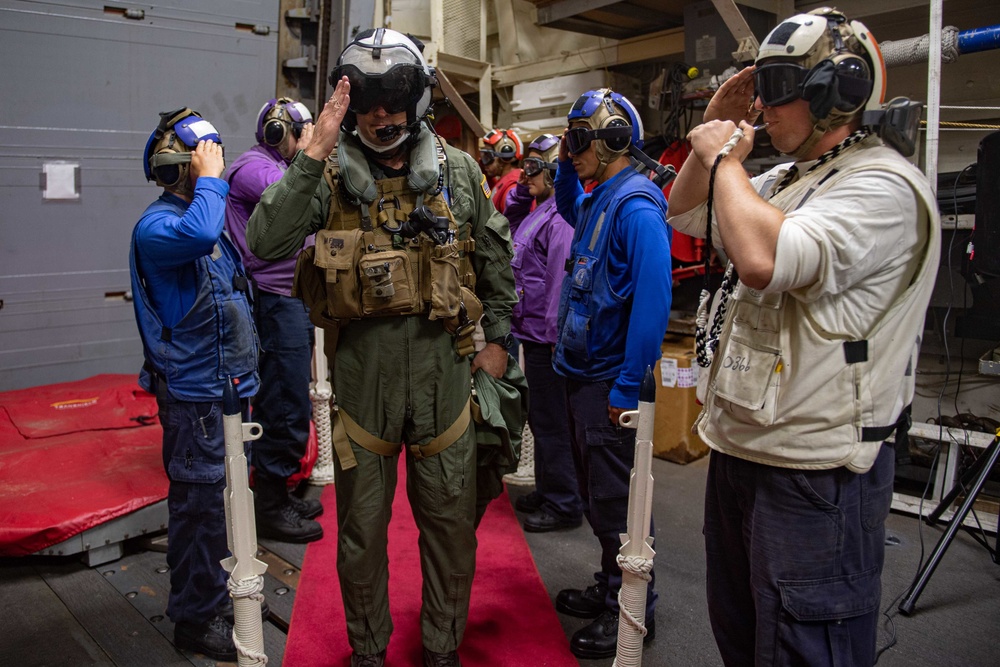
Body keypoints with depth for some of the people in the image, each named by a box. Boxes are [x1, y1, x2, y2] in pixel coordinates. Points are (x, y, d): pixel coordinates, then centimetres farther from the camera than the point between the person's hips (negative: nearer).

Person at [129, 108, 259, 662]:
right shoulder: (156, 226, -16)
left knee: (220, 498, 20)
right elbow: (198, 234, -42)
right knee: (200, 503, 1)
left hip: (226, 386, 9)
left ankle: (217, 597, 37)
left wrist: (243, 370, 22)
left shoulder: (202, 212, 13)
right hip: (194, 392, -9)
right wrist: (210, 180, -24)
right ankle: (195, 619, 18)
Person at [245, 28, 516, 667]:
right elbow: (265, 242, -19)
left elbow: (496, 261, 11)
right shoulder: (331, 177, -3)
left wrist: (498, 339, 11)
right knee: (361, 532, 15)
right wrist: (312, 154, -22)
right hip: (361, 380, -1)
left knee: (451, 527, 14)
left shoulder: (459, 172, 1)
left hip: (443, 379, 1)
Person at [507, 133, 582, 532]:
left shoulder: (561, 216, -18)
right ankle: (547, 491, 32)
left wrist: (554, 333, -21)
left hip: (546, 335, -11)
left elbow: (561, 279, -22)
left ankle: (563, 504, 11)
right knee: (539, 418, 19)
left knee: (550, 422, -2)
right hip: (533, 331, 11)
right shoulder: (540, 211, 14)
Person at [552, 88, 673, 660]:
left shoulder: (636, 206, -18)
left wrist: (627, 388, -24)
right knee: (596, 494, 20)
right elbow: (569, 209, 35)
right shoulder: (597, 200, 10)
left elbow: (653, 298, -25)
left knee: (617, 502, 4)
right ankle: (610, 590, 37)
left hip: (610, 381, -9)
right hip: (582, 372, 9)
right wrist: (565, 164, 16)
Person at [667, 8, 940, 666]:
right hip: (738, 448, 10)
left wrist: (727, 160, -16)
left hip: (816, 471, -9)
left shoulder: (883, 187, -17)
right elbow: (685, 214, 24)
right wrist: (715, 126, 10)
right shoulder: (787, 180, 13)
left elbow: (765, 258, -34)